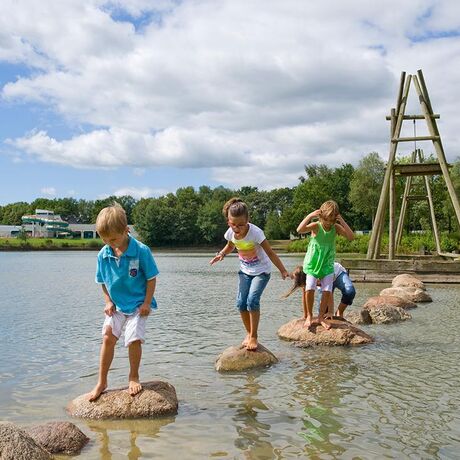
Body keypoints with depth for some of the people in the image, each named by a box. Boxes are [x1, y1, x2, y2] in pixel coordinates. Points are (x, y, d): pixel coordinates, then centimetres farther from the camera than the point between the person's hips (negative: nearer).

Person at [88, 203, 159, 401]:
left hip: (138, 305, -3)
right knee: (108, 336, -7)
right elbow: (103, 281, 8)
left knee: (134, 339, -14)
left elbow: (151, 278, -10)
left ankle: (134, 376, 11)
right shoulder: (103, 255, -5)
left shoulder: (141, 251, -17)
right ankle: (102, 382, 6)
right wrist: (108, 302, -1)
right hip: (116, 305, 4)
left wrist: (147, 303, -11)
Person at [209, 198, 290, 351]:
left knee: (252, 300, -20)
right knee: (241, 303, -3)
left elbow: (270, 252, -21)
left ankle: (253, 336, -5)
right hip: (245, 270, 5)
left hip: (261, 271, -5)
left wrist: (283, 270, -20)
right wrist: (221, 254, -9)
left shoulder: (255, 232, -29)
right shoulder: (230, 233, -14)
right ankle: (249, 333, 18)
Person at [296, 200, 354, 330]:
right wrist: (310, 216, -32)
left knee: (327, 291, -5)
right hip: (313, 262, -3)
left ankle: (321, 316, 13)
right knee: (310, 288, -14)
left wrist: (342, 221, -21)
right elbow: (299, 230, -31)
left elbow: (351, 237, -16)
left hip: (328, 264, 3)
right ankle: (309, 316, 7)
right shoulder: (316, 226, -13)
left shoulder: (336, 227, -4)